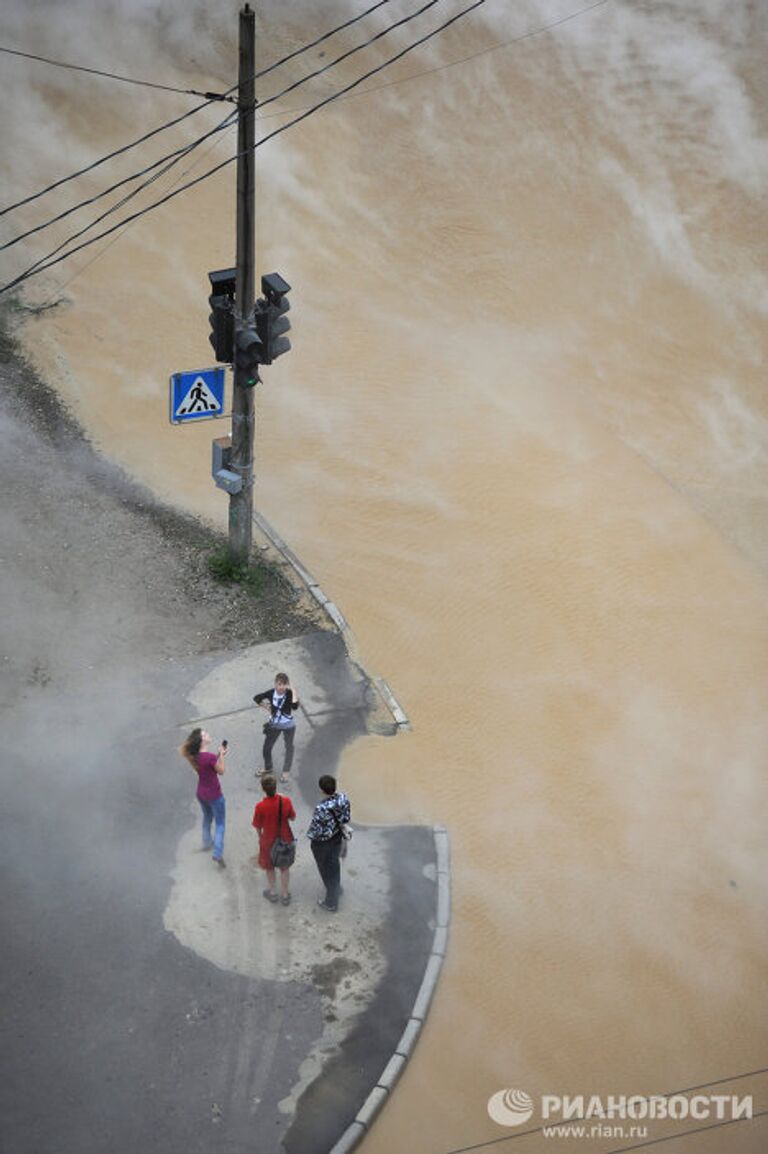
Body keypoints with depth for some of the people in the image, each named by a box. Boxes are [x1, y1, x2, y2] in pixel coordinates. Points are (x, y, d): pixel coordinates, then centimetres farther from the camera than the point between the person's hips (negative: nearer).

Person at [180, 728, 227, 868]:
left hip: (201, 794, 7)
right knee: (220, 824, 7)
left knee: (207, 818, 31)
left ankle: (207, 842, 49)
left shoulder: (194, 756, -8)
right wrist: (221, 755, -12)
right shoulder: (210, 757, -30)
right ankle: (218, 853, 1)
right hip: (214, 795, -7)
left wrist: (219, 755, 2)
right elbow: (221, 771, -14)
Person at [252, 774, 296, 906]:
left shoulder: (260, 807, -29)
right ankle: (285, 895, 36)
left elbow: (257, 826, -14)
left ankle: (272, 893, 42)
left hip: (268, 840, -2)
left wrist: (260, 836, 6)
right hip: (285, 839, 2)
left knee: (269, 867, 25)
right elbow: (293, 818, -7)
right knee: (285, 867, 23)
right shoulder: (286, 801, -23)